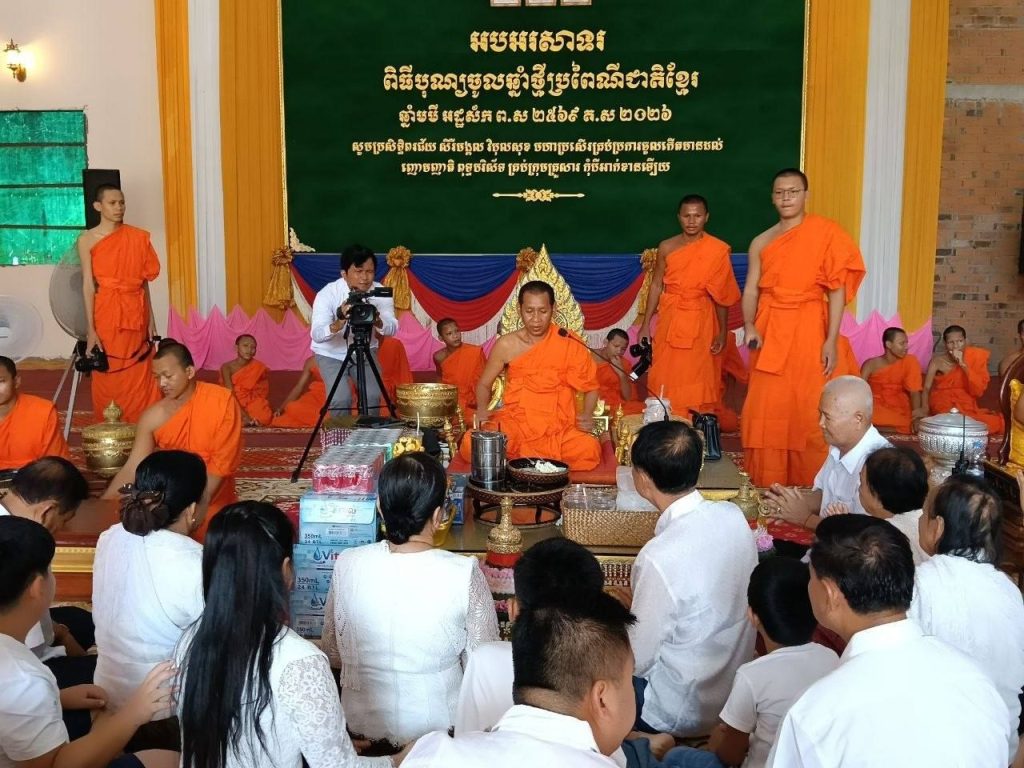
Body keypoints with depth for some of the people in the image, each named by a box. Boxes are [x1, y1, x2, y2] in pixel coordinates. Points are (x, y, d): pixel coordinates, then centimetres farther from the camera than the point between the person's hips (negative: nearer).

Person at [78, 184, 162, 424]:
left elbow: (144, 280, 9)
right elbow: (88, 285, -8)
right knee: (108, 378, 2)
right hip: (106, 313, -3)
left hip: (135, 313, 3)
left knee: (139, 378, 5)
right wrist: (91, 330, -13)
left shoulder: (137, 237, 7)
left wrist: (151, 319, 8)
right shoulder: (87, 240, -3)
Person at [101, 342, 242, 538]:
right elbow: (131, 469, -7)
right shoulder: (153, 417, -8)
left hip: (213, 504, -2)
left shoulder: (222, 401, -15)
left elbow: (223, 461, -14)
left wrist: (201, 502, -22)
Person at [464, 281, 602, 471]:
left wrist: (587, 415, -9)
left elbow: (591, 387, 9)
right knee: (471, 445, -28)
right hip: (514, 424, 1)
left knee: (589, 450, -33)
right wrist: (482, 409, -6)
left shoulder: (569, 345, -3)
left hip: (558, 428, -1)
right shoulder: (506, 345, 0)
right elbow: (484, 384, 14)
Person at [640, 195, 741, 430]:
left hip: (700, 320, -2)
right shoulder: (666, 247, 1)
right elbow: (656, 285, 6)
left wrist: (722, 332, -1)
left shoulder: (717, 250, -4)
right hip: (669, 319, 2)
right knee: (666, 377, 4)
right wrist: (645, 324, 4)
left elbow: (721, 295, 0)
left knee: (697, 378, 0)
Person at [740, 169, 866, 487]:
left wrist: (831, 341, -11)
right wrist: (749, 326, -12)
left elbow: (837, 289, -4)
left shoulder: (825, 232, -2)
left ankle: (809, 486, 10)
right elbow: (751, 290, 7)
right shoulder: (761, 242, 10)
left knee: (807, 412, -1)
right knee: (766, 411, 4)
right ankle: (767, 483, 15)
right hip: (769, 333, 3)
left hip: (808, 331, -3)